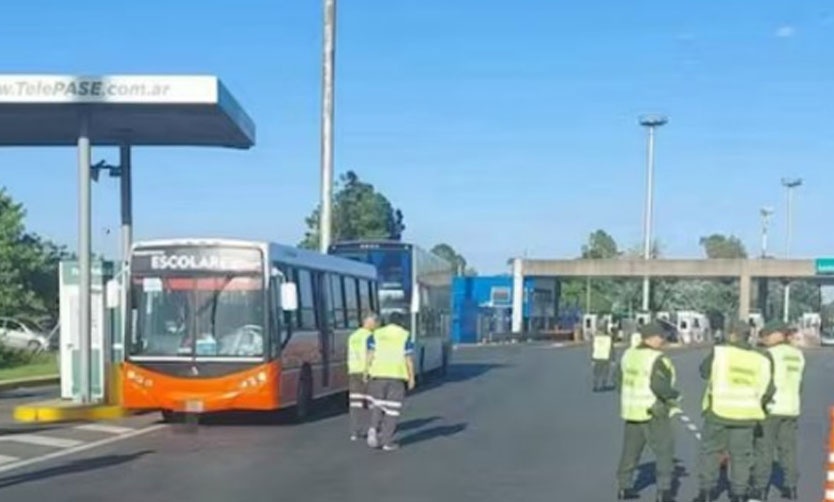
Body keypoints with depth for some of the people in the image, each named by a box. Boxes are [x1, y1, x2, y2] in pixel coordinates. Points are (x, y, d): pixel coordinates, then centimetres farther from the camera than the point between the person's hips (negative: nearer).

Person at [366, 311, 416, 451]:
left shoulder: (376, 335, 8)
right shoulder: (405, 336, 2)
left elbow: (370, 355, 0)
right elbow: (408, 359, -2)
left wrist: (369, 372, 4)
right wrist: (411, 377, 5)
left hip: (378, 374, 2)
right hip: (397, 375, -2)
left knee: (378, 405, 17)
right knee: (392, 408, 4)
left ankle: (374, 428, -7)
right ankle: (387, 441, 3)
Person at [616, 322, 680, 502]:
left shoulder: (629, 354, 5)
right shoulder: (658, 359, -18)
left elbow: (621, 381, 11)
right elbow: (660, 386, -26)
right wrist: (675, 395, -8)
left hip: (632, 411, 7)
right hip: (654, 413, -7)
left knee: (631, 450, 16)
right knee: (664, 451, 4)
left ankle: (624, 487, 20)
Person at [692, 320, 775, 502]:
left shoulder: (719, 352, -8)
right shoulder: (760, 360, 0)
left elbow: (704, 371, 6)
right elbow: (768, 390, 3)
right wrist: (757, 405, 20)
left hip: (719, 411, -2)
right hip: (745, 414, 2)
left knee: (710, 450, 9)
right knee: (741, 454, 12)